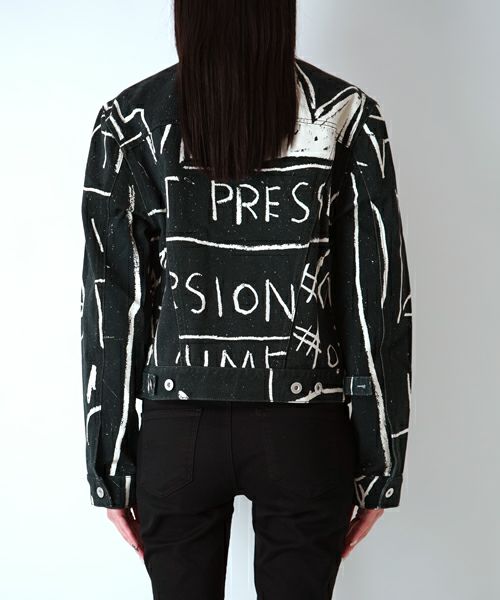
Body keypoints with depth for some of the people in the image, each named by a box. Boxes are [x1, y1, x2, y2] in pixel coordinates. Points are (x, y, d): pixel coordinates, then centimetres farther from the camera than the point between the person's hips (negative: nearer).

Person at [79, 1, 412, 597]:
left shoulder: (130, 120, -4)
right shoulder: (349, 115, -4)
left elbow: (111, 303, -4)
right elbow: (378, 299, -4)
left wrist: (109, 464, 4)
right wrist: (379, 460, 4)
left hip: (175, 433, 1)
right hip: (305, 434, 0)